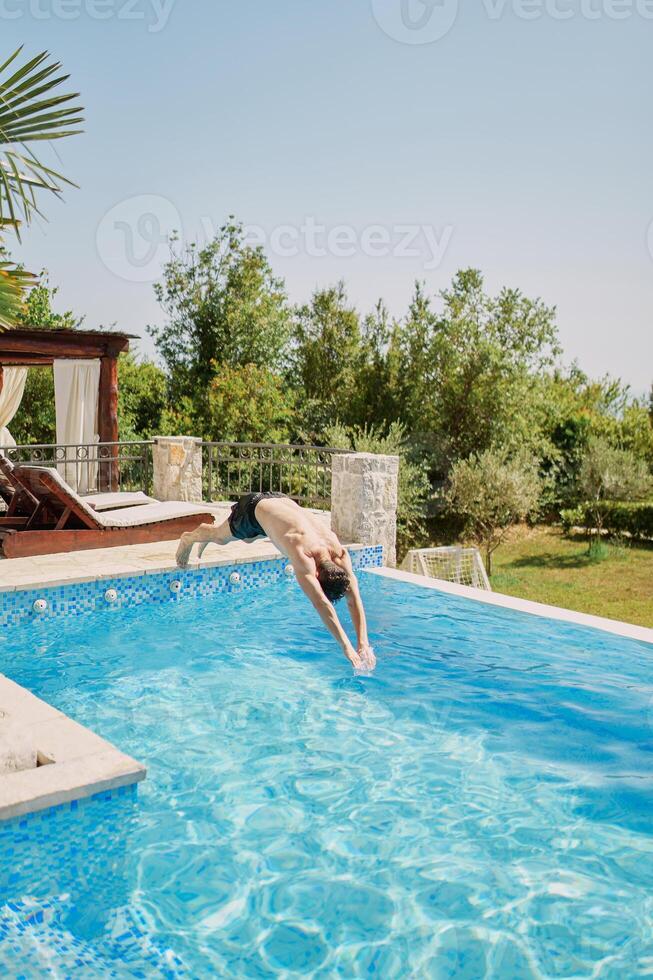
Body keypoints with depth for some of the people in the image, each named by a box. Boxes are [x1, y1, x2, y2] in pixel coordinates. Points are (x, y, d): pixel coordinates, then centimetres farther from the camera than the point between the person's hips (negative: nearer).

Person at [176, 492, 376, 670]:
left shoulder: (340, 554, -32)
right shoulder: (302, 555, -48)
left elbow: (354, 599, -32)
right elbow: (321, 604, -53)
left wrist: (363, 644, -39)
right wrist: (346, 647, -56)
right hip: (254, 507, -5)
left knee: (247, 538, 35)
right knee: (220, 537, 24)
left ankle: (206, 530, 66)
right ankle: (188, 538, 59)